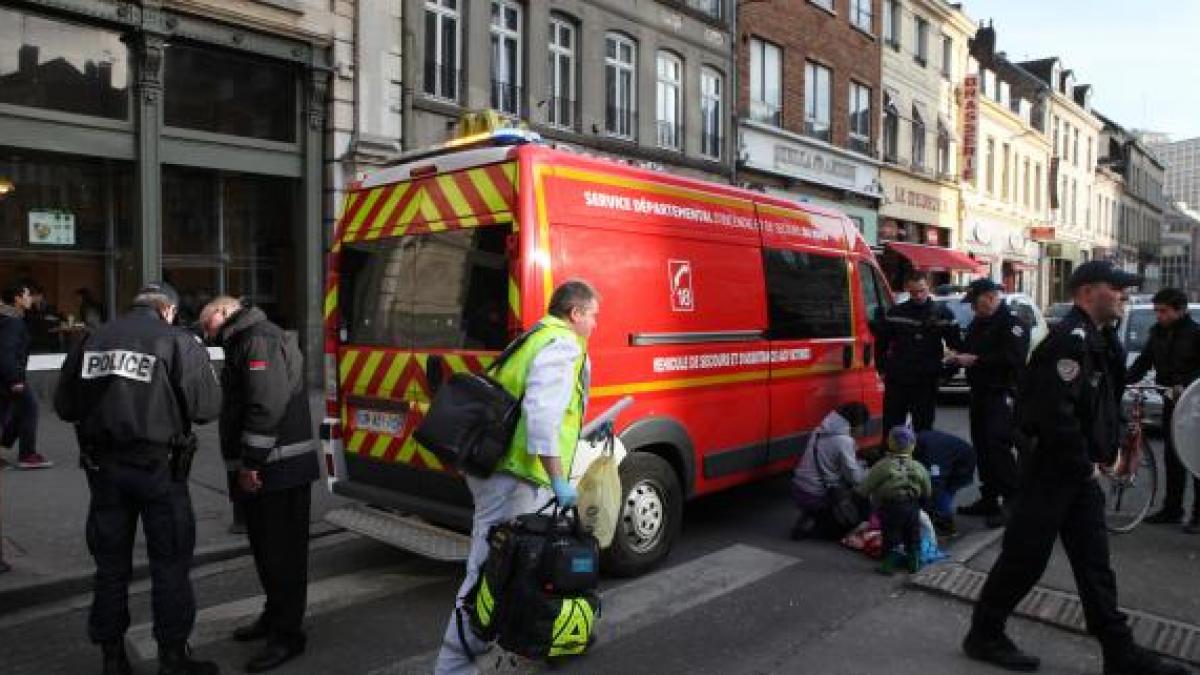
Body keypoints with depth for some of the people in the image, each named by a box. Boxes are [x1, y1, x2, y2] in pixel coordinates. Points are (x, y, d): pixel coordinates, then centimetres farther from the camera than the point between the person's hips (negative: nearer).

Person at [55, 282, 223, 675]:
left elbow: (64, 406, 8)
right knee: (170, 563, 7)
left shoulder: (93, 340, 5)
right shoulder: (178, 342, -9)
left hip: (103, 466, 5)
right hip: (157, 466, -4)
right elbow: (207, 407, -12)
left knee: (110, 562, 16)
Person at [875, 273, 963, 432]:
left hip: (927, 381, -1)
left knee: (923, 426, 6)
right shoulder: (895, 313, 3)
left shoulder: (942, 313, 1)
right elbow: (881, 343, 9)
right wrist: (882, 368, 5)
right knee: (891, 425, 5)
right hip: (896, 380, 1)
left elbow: (957, 344, 3)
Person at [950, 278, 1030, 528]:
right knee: (982, 447, 10)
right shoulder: (977, 324, 18)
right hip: (979, 394, 9)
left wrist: (976, 360, -20)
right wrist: (958, 358, 5)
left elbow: (1013, 358, -22)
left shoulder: (1012, 324, -9)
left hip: (1002, 394, -9)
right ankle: (989, 499, 18)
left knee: (998, 446, -16)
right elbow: (969, 350, 27)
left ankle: (1012, 500, -10)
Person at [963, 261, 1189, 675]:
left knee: (1094, 563, 14)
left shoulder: (1099, 338, 14)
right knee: (1025, 558, 0)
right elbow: (1055, 412, -26)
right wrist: (1083, 465, -17)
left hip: (1081, 471, 10)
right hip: (1051, 470, -10)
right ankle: (983, 636, 15)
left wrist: (1106, 452, 6)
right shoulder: (1070, 338, -19)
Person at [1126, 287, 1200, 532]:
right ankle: (1171, 509, 21)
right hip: (1171, 401, 6)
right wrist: (1124, 381, -8)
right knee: (1172, 457, 12)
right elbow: (1143, 361, 6)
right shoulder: (1158, 333, 6)